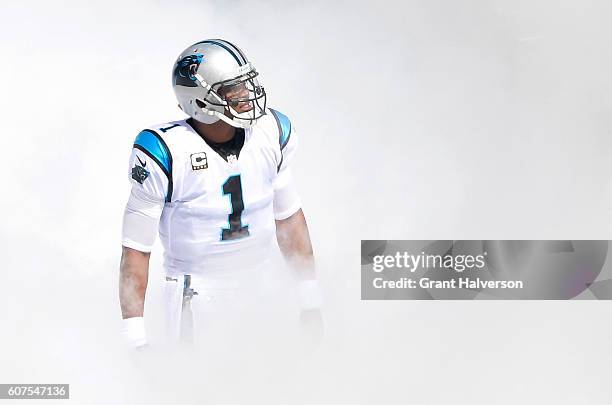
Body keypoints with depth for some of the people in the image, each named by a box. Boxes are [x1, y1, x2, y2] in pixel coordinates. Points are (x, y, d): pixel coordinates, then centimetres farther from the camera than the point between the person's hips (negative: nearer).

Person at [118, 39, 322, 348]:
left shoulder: (273, 132, -4)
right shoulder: (166, 152, -18)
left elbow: (288, 217, 10)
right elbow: (136, 249, -12)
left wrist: (311, 301, 11)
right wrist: (135, 340, -15)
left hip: (259, 289, 5)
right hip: (196, 296, -4)